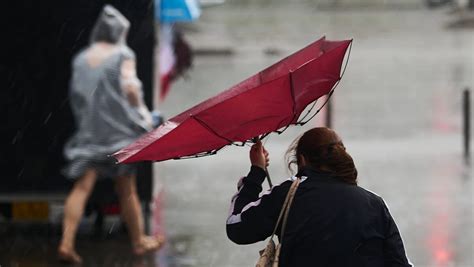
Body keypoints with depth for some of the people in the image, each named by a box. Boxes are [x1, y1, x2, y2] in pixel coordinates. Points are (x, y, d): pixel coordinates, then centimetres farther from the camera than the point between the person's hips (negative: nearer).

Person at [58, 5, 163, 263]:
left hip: (89, 131, 3)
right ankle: (139, 241, 25)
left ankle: (66, 242, -16)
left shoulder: (81, 58, 7)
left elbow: (76, 94, 8)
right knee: (126, 189, 10)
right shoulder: (123, 55, -6)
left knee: (82, 186, -2)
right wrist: (141, 110, -2)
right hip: (119, 130, -3)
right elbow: (130, 88, -18)